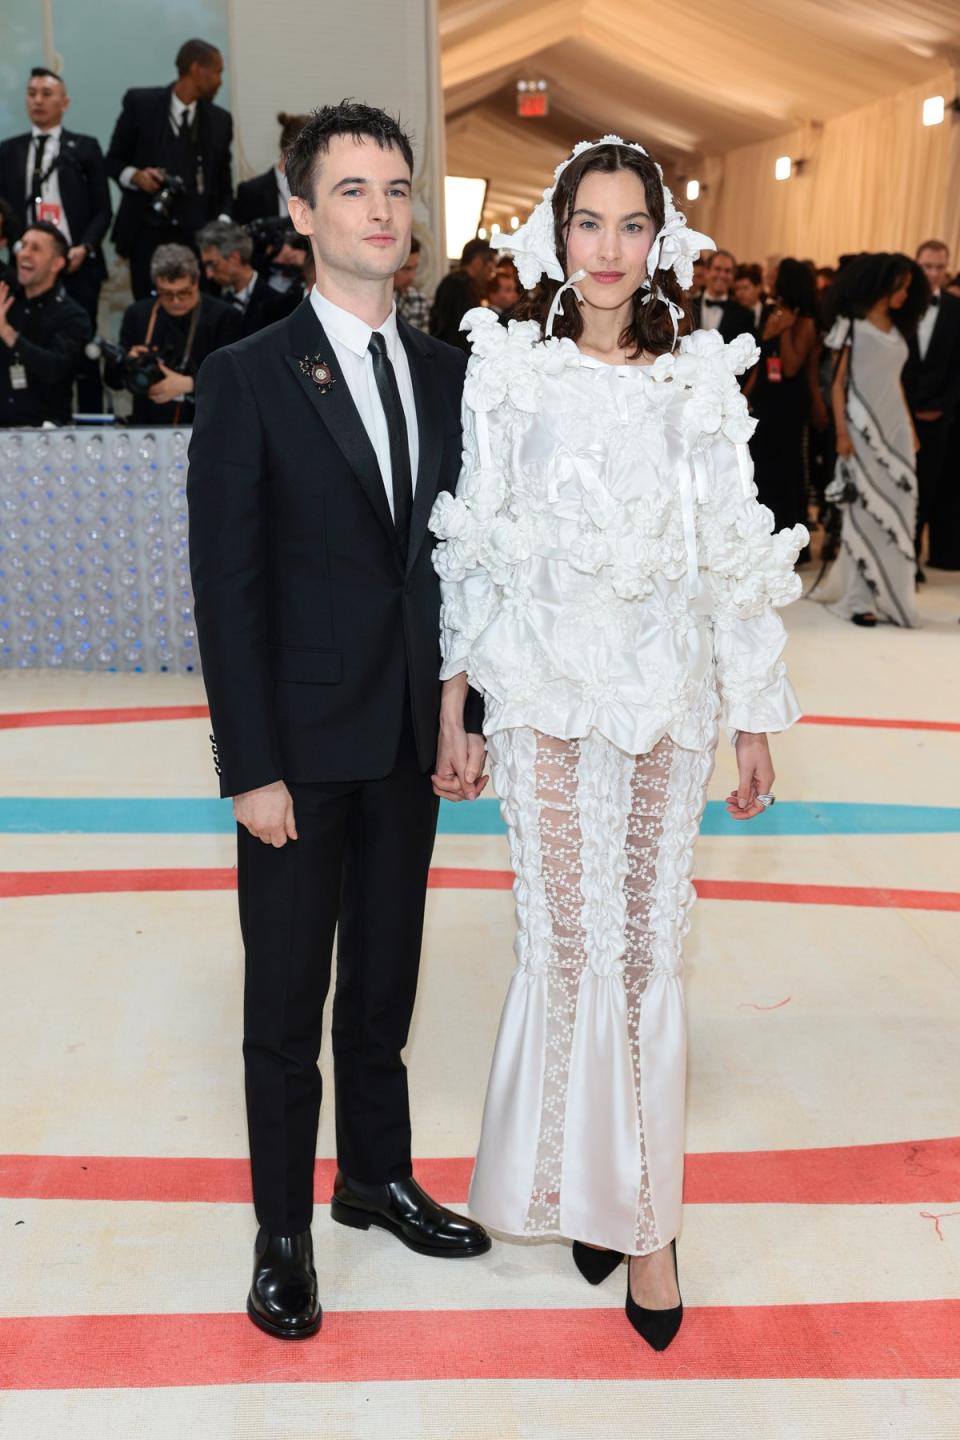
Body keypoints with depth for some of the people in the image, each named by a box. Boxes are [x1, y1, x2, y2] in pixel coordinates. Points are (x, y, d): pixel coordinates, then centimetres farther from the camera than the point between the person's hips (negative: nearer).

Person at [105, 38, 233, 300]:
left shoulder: (220, 120, 9)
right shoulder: (140, 103, 2)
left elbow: (223, 185, 12)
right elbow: (113, 161, 8)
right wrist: (136, 176, -14)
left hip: (199, 236, 2)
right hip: (148, 234, -2)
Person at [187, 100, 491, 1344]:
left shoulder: (446, 375, 7)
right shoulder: (247, 379, -8)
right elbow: (226, 587, -11)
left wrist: (465, 711, 3)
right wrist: (250, 767, -14)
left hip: (410, 738, 5)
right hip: (301, 744, -4)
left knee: (385, 977, 18)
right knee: (287, 1001, 9)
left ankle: (378, 1177, 38)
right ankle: (283, 1231, 28)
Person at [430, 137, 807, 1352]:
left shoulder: (701, 381, 3)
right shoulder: (507, 370, 1)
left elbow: (735, 558, 3)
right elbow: (472, 543, 2)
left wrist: (755, 721, 3)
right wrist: (450, 702, 0)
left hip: (665, 696, 1)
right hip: (545, 691, 0)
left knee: (645, 948, 5)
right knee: (560, 942, 6)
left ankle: (642, 1207, 22)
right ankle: (576, 1181, 27)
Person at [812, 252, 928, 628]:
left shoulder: (897, 330, 15)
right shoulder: (853, 325, -2)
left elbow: (896, 382, 19)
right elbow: (838, 381, -5)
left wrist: (910, 427, 12)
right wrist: (841, 431, -13)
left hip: (894, 427, 6)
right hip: (863, 427, -6)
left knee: (895, 509, 3)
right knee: (865, 510, -5)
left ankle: (885, 592, 11)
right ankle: (860, 598, 0)